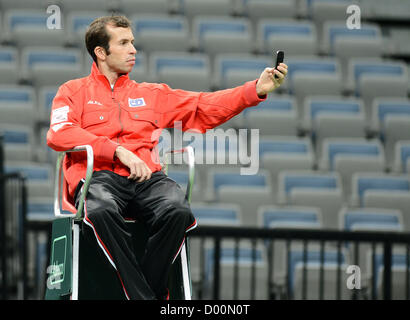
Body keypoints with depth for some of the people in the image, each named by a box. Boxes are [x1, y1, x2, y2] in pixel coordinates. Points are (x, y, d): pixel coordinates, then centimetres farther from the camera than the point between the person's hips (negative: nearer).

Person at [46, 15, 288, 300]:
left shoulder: (151, 94, 28)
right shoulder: (75, 92, 17)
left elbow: (205, 108, 20)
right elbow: (59, 135, -1)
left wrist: (257, 89, 7)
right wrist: (118, 150, -11)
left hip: (145, 178, 3)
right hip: (98, 176, -3)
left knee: (177, 211, -32)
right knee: (101, 211, -40)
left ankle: (149, 291, -24)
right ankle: (144, 297, -35)